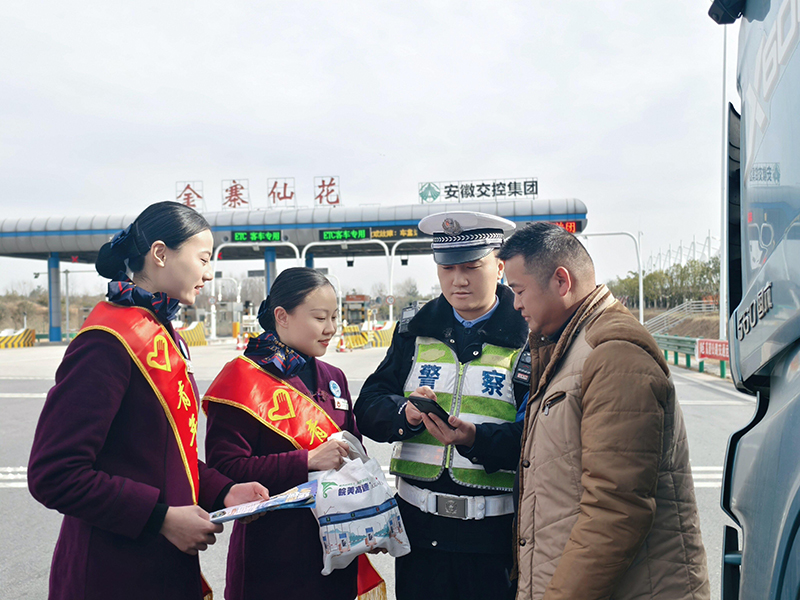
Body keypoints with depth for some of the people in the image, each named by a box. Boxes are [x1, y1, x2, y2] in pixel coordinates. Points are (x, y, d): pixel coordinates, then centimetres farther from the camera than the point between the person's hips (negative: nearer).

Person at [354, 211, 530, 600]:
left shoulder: (528, 338, -4)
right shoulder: (415, 330, 7)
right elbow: (368, 410, 2)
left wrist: (476, 438, -27)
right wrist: (405, 413, -18)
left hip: (494, 535, -3)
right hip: (418, 525, 3)